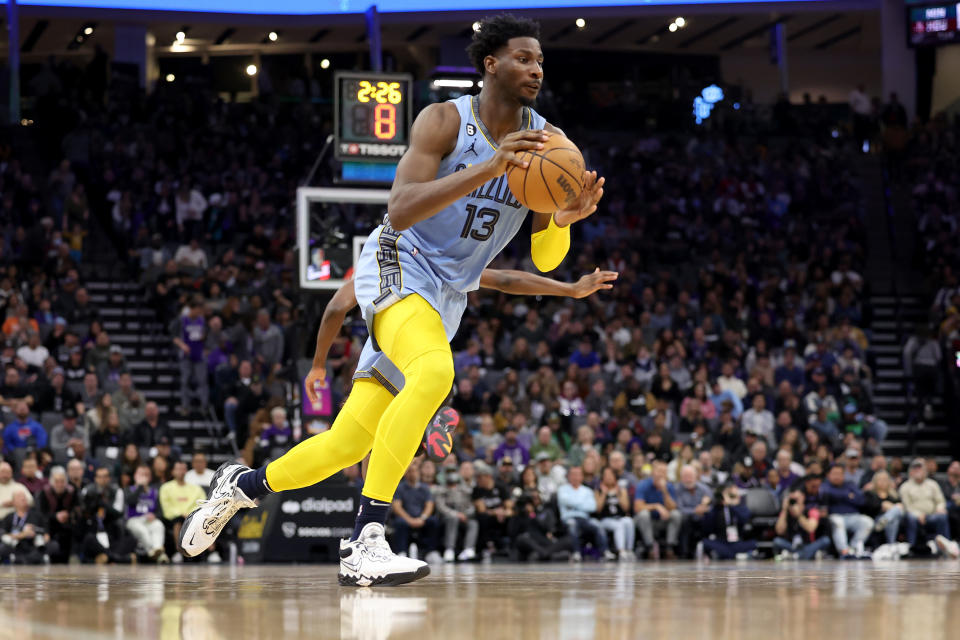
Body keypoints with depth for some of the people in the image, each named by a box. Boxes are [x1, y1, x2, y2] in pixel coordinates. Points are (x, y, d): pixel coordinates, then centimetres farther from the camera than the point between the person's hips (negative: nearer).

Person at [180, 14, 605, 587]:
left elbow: (544, 259, 2)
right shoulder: (446, 120, -12)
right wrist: (487, 168, -34)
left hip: (447, 298, 6)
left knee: (350, 443, 5)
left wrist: (565, 218, -21)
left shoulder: (547, 142, 2)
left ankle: (241, 486, 32)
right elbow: (400, 211, -26)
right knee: (433, 371, -38)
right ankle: (365, 543, -40)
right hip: (399, 266, -6)